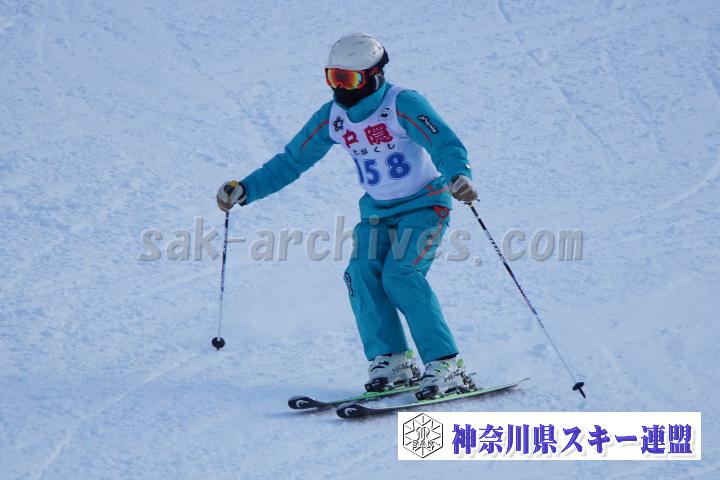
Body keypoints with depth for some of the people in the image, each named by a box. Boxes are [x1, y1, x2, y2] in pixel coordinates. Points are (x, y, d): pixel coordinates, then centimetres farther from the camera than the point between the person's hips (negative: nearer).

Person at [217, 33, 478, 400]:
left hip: (425, 204, -6)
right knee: (362, 273, -17)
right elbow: (291, 162, 4)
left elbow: (446, 145, -28)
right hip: (378, 210, 6)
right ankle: (390, 360, -9)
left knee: (400, 275, -23)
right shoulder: (331, 118, -2)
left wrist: (459, 176, -50)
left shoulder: (403, 105, -20)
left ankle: (446, 367, -21)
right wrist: (245, 189, -7)